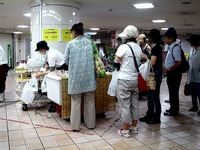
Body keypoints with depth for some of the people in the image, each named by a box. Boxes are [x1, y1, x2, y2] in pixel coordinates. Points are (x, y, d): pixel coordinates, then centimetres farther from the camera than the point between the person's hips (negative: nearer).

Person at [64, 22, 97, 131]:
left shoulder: (70, 44, -6)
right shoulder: (91, 43, 0)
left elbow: (66, 60, 1)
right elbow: (96, 58, 6)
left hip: (76, 76, -2)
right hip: (89, 76, 2)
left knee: (75, 101, 8)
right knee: (89, 101, 12)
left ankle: (75, 126, 15)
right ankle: (90, 124, 23)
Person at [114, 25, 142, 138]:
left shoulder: (123, 47, -12)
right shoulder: (139, 48, 6)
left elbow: (116, 63, -6)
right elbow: (139, 63, 10)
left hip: (124, 80, -6)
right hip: (136, 79, 6)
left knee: (125, 105, 2)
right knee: (135, 104, 14)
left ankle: (125, 130, 10)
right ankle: (134, 127, 26)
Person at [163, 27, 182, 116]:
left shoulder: (175, 48, -18)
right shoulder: (170, 48, 11)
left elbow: (178, 62, -23)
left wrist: (169, 70, -19)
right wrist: (166, 69, 11)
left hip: (174, 73, -9)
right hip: (171, 73, 9)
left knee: (174, 92, 1)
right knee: (172, 91, 18)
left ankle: (174, 111, 12)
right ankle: (173, 108, 31)